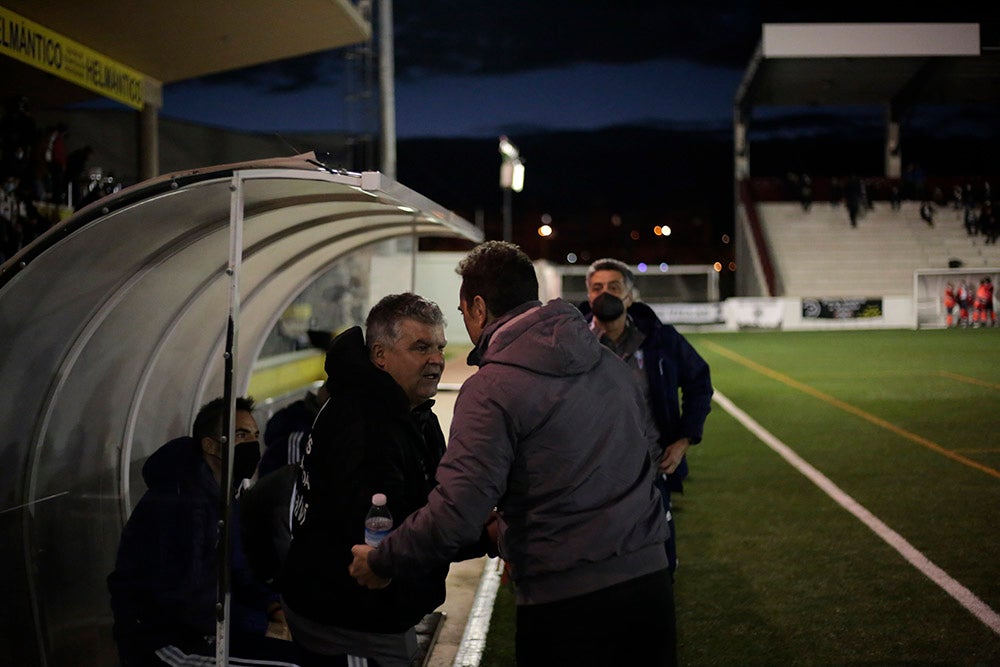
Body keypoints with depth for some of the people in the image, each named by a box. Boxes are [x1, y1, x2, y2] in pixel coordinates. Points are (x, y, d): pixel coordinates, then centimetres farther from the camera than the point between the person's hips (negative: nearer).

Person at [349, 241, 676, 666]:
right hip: (650, 580, 6)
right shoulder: (610, 364, 9)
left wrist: (381, 564, -2)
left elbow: (455, 514, -20)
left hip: (565, 601, -6)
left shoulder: (491, 391, -13)